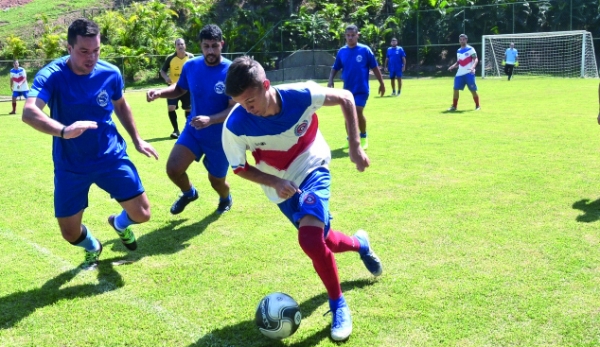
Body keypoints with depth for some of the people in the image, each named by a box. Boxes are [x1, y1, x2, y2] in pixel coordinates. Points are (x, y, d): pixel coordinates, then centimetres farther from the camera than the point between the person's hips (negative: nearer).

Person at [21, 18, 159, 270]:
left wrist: (136, 139, 16)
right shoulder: (51, 75, -20)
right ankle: (93, 248, 42)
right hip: (70, 166, -2)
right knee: (70, 233, 3)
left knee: (142, 214, -2)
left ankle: (119, 224, 37)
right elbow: (29, 112, -37)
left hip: (111, 157, 2)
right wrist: (63, 131, -54)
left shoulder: (110, 73, -8)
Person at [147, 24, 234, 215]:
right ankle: (189, 192, 23)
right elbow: (180, 89, 12)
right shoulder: (191, 66, -7)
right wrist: (160, 92, -9)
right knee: (173, 169, -13)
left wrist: (210, 120, -39)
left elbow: (235, 109, -23)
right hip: (193, 131, 3)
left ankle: (225, 199, 52)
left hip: (220, 137, -3)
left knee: (216, 181, 12)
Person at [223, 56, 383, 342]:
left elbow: (346, 98, -11)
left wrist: (355, 145, -18)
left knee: (310, 239, -24)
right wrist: (275, 183, -26)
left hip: (312, 169, -2)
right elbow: (240, 168, -10)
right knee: (319, 241, 10)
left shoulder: (301, 95, -29)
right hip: (281, 186, 3)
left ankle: (339, 305, -1)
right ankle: (360, 244, 46)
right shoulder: (235, 125, -27)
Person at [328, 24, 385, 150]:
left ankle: (363, 137, 8)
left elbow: (374, 68, 0)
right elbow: (335, 68, 11)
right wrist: (330, 80, -6)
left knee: (358, 112, -14)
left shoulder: (365, 50, -6)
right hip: (347, 89, 4)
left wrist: (381, 84, 1)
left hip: (361, 89, -4)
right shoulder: (341, 51, 3)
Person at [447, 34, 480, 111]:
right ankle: (454, 106, 7)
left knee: (473, 90, -3)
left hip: (469, 73, -5)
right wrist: (452, 67, 2)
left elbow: (476, 59, -12)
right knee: (456, 89, -1)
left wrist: (473, 67, -30)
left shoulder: (470, 49, -3)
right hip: (460, 73, 6)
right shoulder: (458, 51, 16)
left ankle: (477, 106, 10)